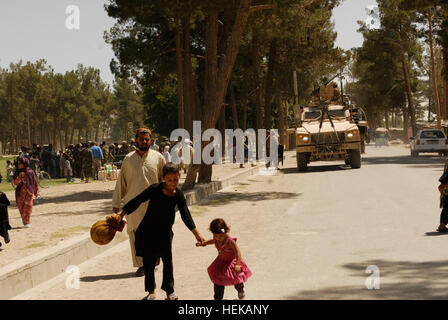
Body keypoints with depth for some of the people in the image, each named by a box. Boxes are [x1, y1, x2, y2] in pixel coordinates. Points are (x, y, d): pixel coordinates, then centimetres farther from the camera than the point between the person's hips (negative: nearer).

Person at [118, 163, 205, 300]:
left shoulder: (178, 194, -7)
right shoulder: (155, 189, -17)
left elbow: (186, 215, -6)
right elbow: (137, 201, -10)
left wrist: (197, 234, -11)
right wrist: (121, 215, -9)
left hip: (165, 231, 2)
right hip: (148, 230, -2)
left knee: (167, 259, -1)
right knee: (149, 261, 4)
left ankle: (169, 290, 11)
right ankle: (151, 291, 18)